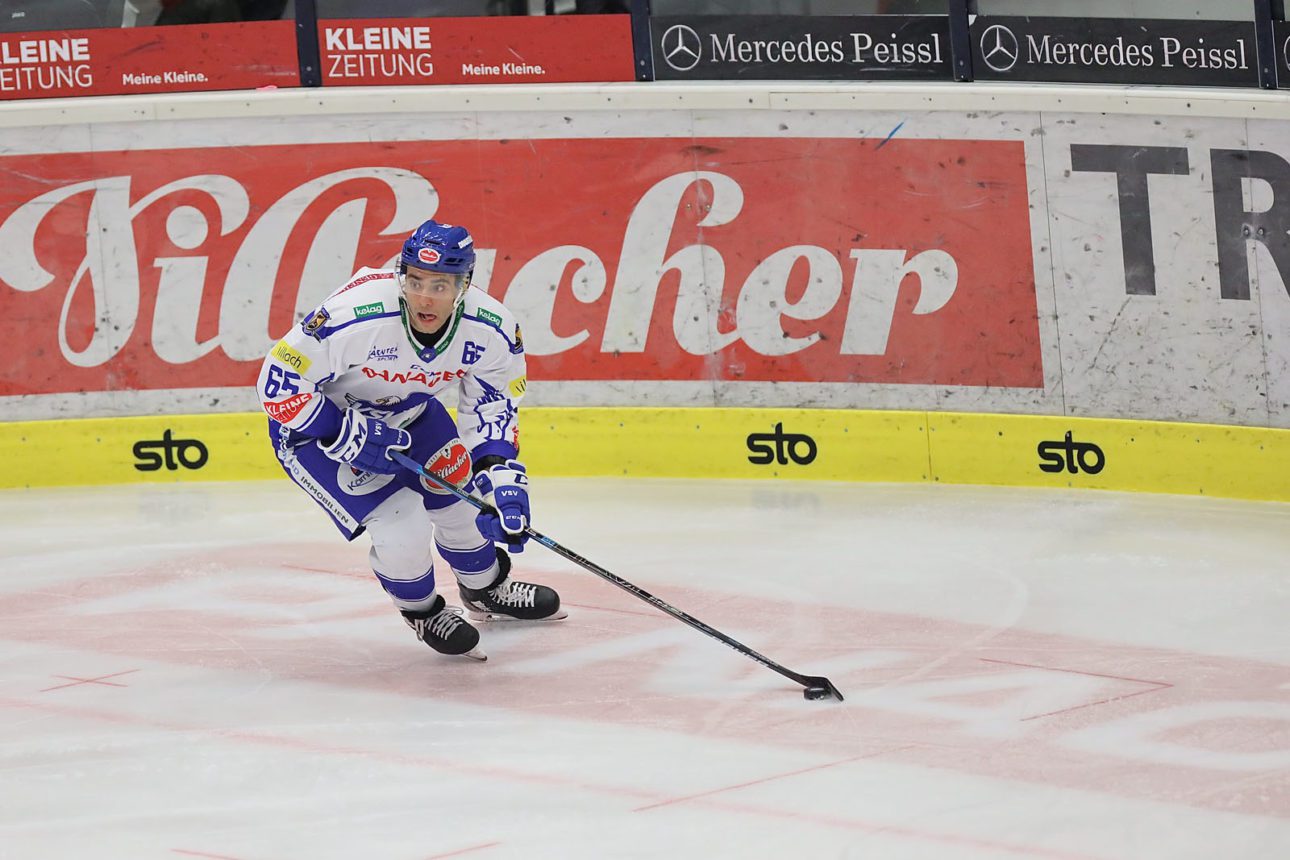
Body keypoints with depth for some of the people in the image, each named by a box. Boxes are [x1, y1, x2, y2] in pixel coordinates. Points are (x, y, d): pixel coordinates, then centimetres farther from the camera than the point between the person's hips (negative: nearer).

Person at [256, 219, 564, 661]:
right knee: (403, 528, -17)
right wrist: (349, 436, -33)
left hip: (408, 415, 6)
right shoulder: (353, 318, -40)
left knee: (466, 498, 14)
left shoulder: (492, 332, -23)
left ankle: (487, 592, 47)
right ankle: (422, 611, 17)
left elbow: (494, 407, -7)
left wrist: (503, 476, -21)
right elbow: (278, 382, -30)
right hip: (318, 425, -6)